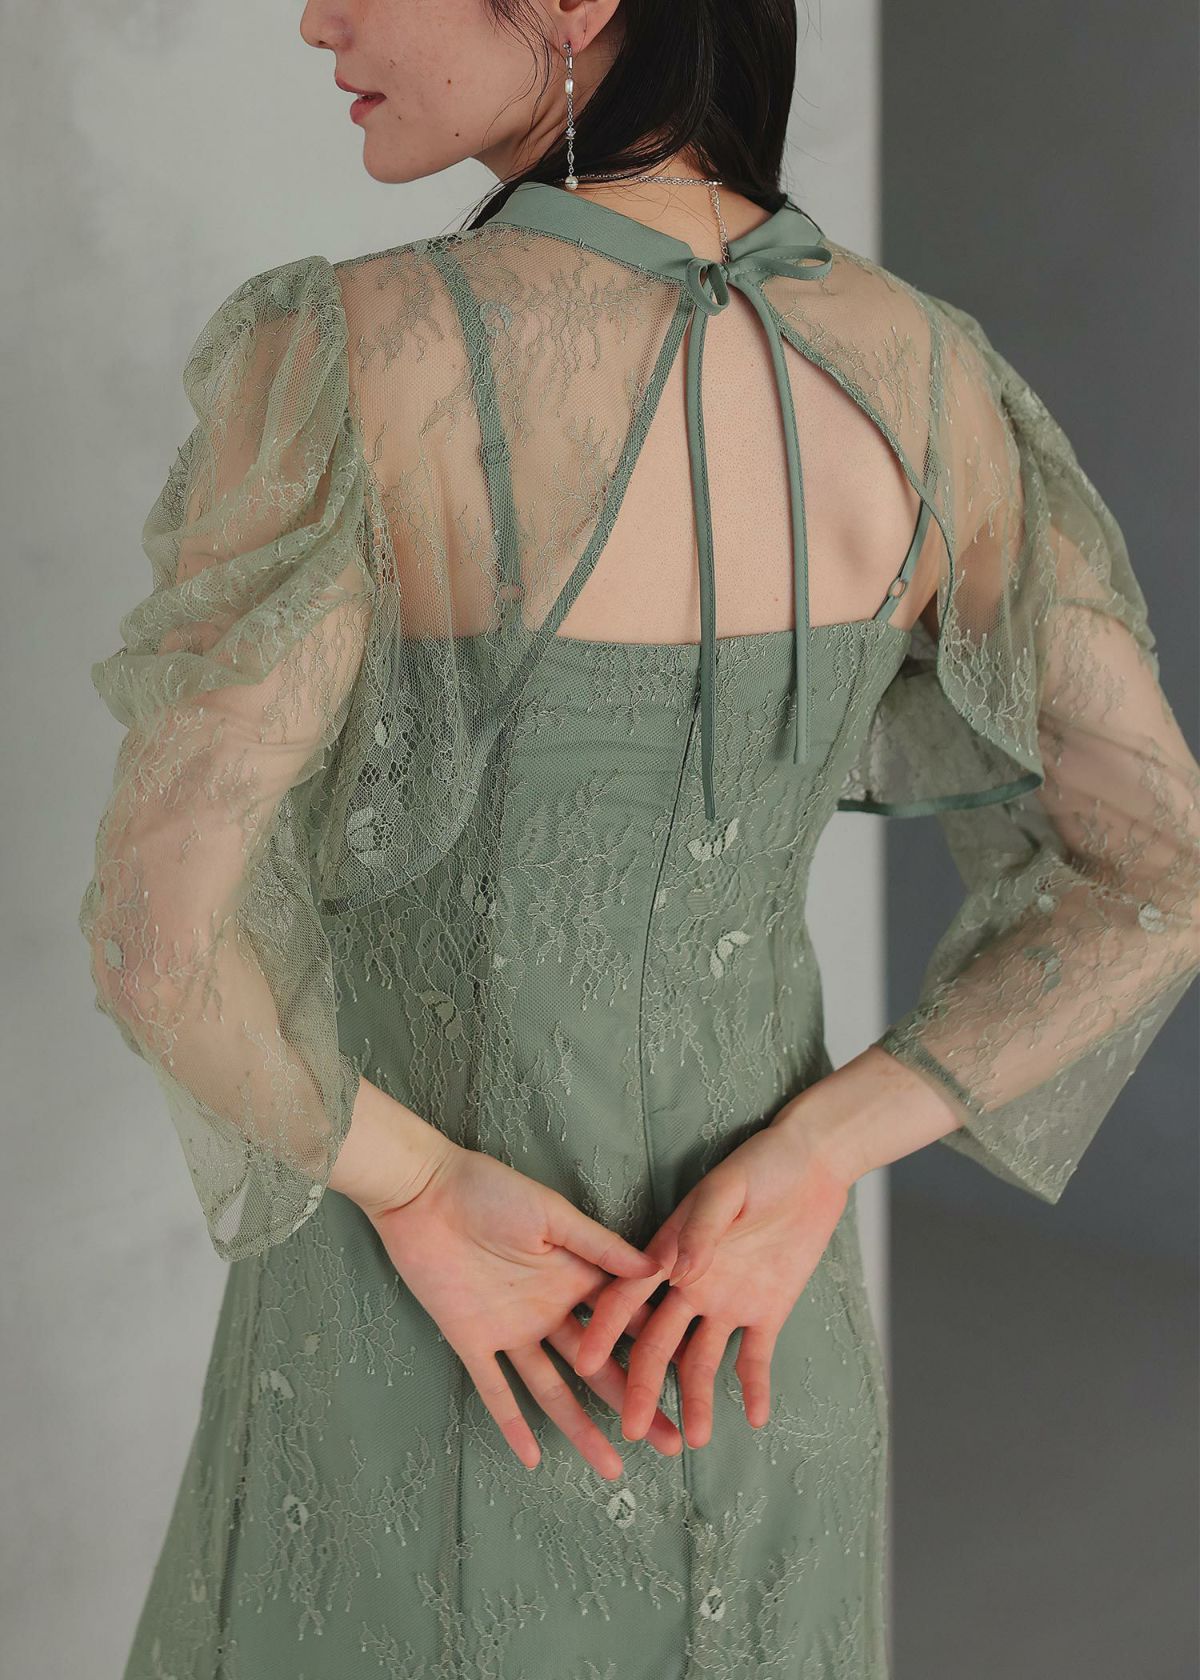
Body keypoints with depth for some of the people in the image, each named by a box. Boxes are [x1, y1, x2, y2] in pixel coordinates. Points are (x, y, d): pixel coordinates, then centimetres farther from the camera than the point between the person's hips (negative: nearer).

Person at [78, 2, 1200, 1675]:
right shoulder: (919, 367, -10)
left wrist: (410, 1190, -11)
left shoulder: (351, 354, -25)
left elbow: (154, 927, -26)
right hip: (761, 1366, 4)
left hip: (411, 1380, -4)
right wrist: (806, 1161, -10)